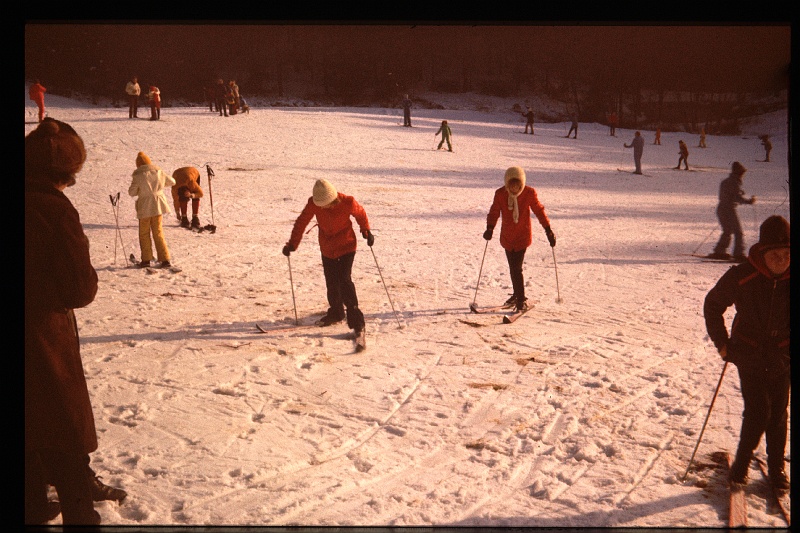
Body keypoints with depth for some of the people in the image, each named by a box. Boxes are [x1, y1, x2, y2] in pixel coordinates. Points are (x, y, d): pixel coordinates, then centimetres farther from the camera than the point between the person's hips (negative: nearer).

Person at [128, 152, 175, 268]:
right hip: (158, 206, 4)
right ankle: (165, 259, 5)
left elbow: (131, 192, -7)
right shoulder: (159, 172, 1)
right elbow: (172, 181, 13)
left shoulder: (138, 176, -12)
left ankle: (146, 259, 13)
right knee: (158, 232, 10)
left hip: (145, 207, -4)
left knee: (144, 233, 10)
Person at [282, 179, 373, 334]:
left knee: (344, 279, -16)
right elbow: (301, 222, -8)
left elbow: (360, 214, -1)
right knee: (331, 281, 13)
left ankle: (354, 316, -8)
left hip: (346, 245, -4)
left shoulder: (347, 202, -23)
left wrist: (366, 231, 1)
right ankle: (336, 312, 35)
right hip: (327, 247, 4)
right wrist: (292, 244, -11)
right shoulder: (313, 204, -16)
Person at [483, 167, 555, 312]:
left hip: (523, 236, -3)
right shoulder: (500, 194, -7)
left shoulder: (529, 193, -11)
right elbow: (494, 212, -5)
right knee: (513, 268, 14)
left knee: (516, 268, -11)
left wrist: (548, 230, -1)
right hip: (507, 236, 3)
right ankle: (517, 294, 35)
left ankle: (521, 300, 0)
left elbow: (539, 210, -2)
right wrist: (490, 228, -22)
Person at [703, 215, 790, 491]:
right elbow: (712, 305, 0)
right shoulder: (741, 277, -15)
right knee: (758, 413, -7)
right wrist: (721, 343, -2)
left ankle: (776, 468, 25)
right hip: (750, 356, -2)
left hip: (782, 357, 2)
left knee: (779, 414, 8)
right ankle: (741, 462, 14)